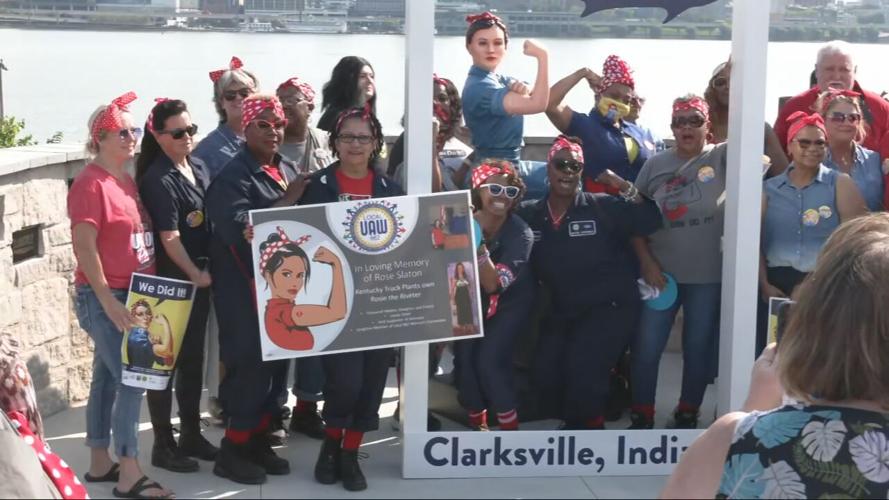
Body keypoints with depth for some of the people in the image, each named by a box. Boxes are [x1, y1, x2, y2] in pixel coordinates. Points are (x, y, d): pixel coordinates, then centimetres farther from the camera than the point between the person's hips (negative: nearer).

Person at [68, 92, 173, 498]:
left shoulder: (128, 181, 13)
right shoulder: (90, 182, -12)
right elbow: (84, 246, -17)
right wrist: (107, 300, -21)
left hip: (132, 295, 8)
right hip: (103, 298, -8)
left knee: (108, 379, 13)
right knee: (132, 379, -11)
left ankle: (100, 463, 21)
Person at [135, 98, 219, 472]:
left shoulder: (198, 168, 8)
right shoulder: (158, 180, -16)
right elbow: (169, 238, -19)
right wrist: (195, 275, -13)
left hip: (200, 276, 8)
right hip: (170, 280, -8)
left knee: (193, 357, 15)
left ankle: (191, 435, 27)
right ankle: (163, 444, 9)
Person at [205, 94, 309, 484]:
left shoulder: (288, 170, 12)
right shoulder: (233, 176, -12)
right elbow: (238, 230, -25)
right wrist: (287, 202, -22)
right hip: (245, 286, -7)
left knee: (277, 362, 12)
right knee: (251, 363, -5)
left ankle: (258, 442, 25)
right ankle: (232, 451, 6)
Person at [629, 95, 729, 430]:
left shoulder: (721, 157, -1)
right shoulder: (656, 164, 3)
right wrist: (646, 262, -3)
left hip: (708, 276, -1)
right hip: (661, 273, 1)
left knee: (699, 348, 10)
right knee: (646, 347, 1)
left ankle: (687, 414, 27)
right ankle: (641, 415, 16)